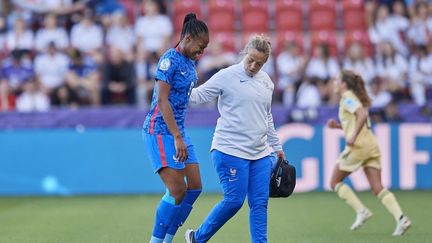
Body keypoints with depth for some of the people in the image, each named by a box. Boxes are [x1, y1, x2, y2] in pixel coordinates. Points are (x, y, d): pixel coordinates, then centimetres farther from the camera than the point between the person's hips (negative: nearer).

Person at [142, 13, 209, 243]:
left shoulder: (189, 62, 12)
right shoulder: (170, 60, -15)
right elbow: (162, 100, -20)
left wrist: (180, 136, 14)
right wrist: (177, 137, -23)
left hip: (177, 131, 9)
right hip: (160, 131, -9)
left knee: (194, 187, 5)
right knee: (177, 191, -13)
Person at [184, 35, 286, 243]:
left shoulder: (266, 81, 14)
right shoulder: (228, 76, -6)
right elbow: (199, 95, -3)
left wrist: (276, 146, 28)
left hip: (260, 153, 6)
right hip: (230, 150, -6)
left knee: (260, 202, 0)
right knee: (234, 201, -6)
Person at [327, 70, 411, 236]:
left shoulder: (347, 98, -6)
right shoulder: (354, 97, 21)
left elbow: (362, 115, -23)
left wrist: (353, 137, -21)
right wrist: (337, 126, 20)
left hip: (358, 146, -9)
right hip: (371, 146, 9)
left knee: (335, 182, 7)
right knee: (378, 188, -1)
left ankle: (361, 211, -3)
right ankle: (401, 218, -17)